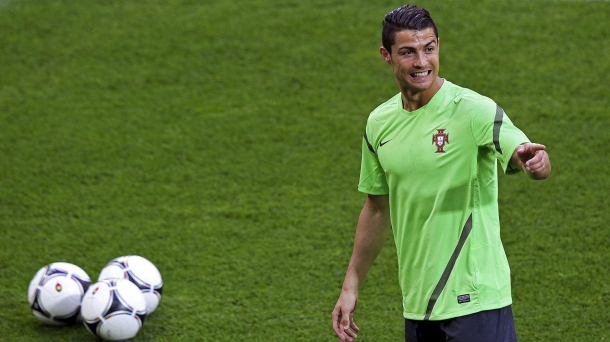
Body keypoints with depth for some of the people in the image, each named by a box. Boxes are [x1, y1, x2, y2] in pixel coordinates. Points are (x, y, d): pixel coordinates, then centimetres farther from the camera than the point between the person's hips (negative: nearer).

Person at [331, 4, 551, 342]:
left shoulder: (474, 110, -11)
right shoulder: (379, 123, 7)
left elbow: (522, 153, -26)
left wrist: (535, 160, -50)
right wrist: (351, 286, 17)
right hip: (417, 302, 6)